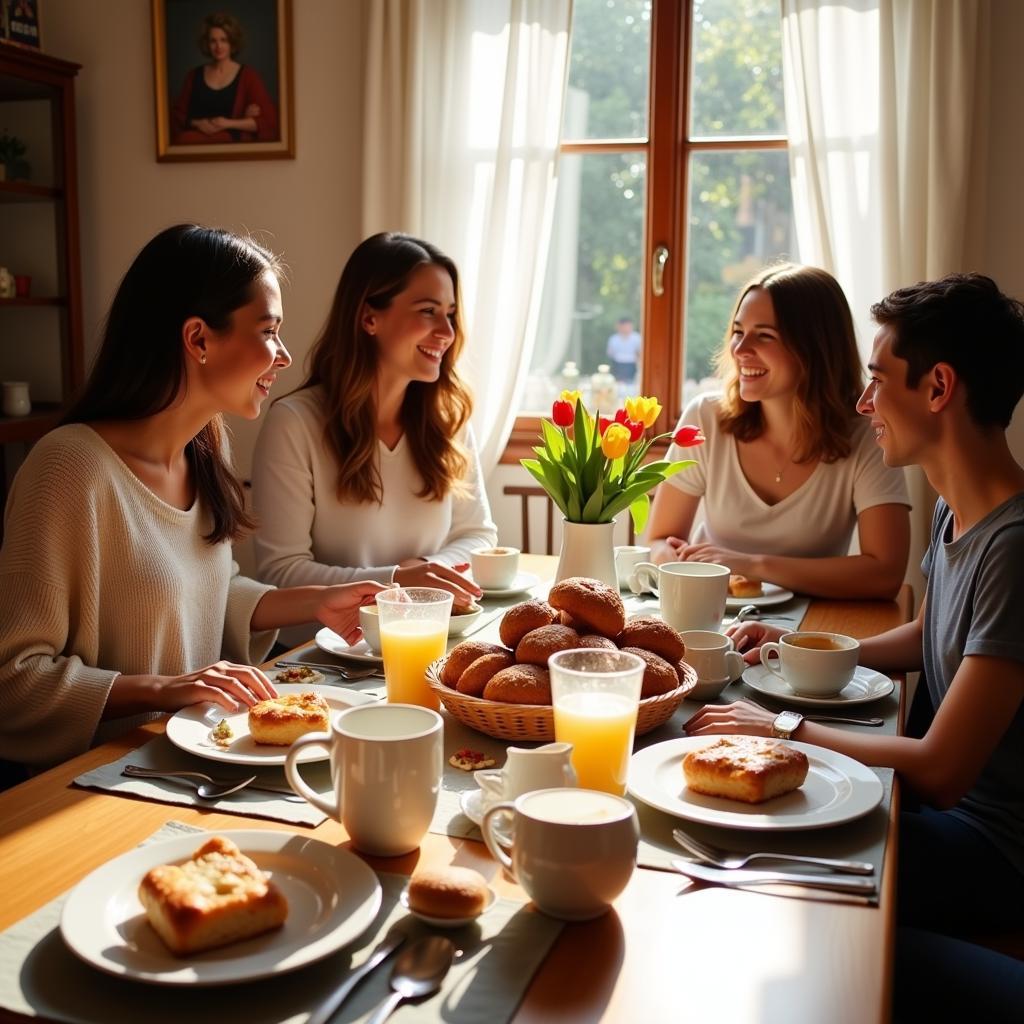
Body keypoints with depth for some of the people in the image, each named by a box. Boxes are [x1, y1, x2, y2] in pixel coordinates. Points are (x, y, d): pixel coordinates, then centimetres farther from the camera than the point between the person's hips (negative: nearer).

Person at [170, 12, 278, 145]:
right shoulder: (194, 75, 17)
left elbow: (267, 120, -3)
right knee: (181, 140, -34)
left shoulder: (248, 75, 5)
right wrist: (196, 123, -7)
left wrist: (228, 123, -13)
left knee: (186, 140, -33)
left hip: (234, 140, -4)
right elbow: (177, 114, 16)